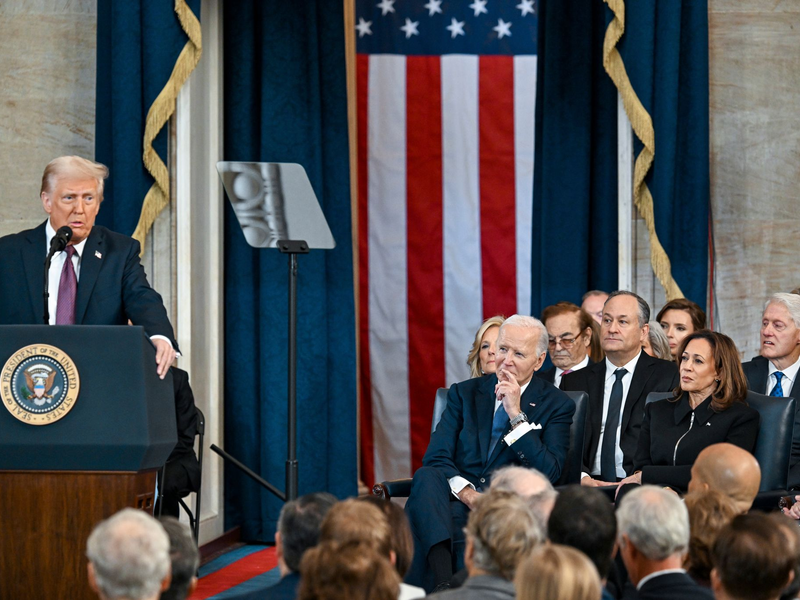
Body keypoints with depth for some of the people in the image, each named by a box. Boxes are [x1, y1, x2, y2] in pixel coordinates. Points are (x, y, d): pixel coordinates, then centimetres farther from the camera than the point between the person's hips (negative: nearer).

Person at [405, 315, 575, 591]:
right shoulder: (464, 393, 18)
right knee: (426, 477, -34)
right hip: (458, 501, 3)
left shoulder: (557, 404, 10)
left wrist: (516, 415, -8)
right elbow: (436, 457, 7)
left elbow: (549, 474, -3)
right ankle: (443, 582, -49)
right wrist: (465, 492, -14)